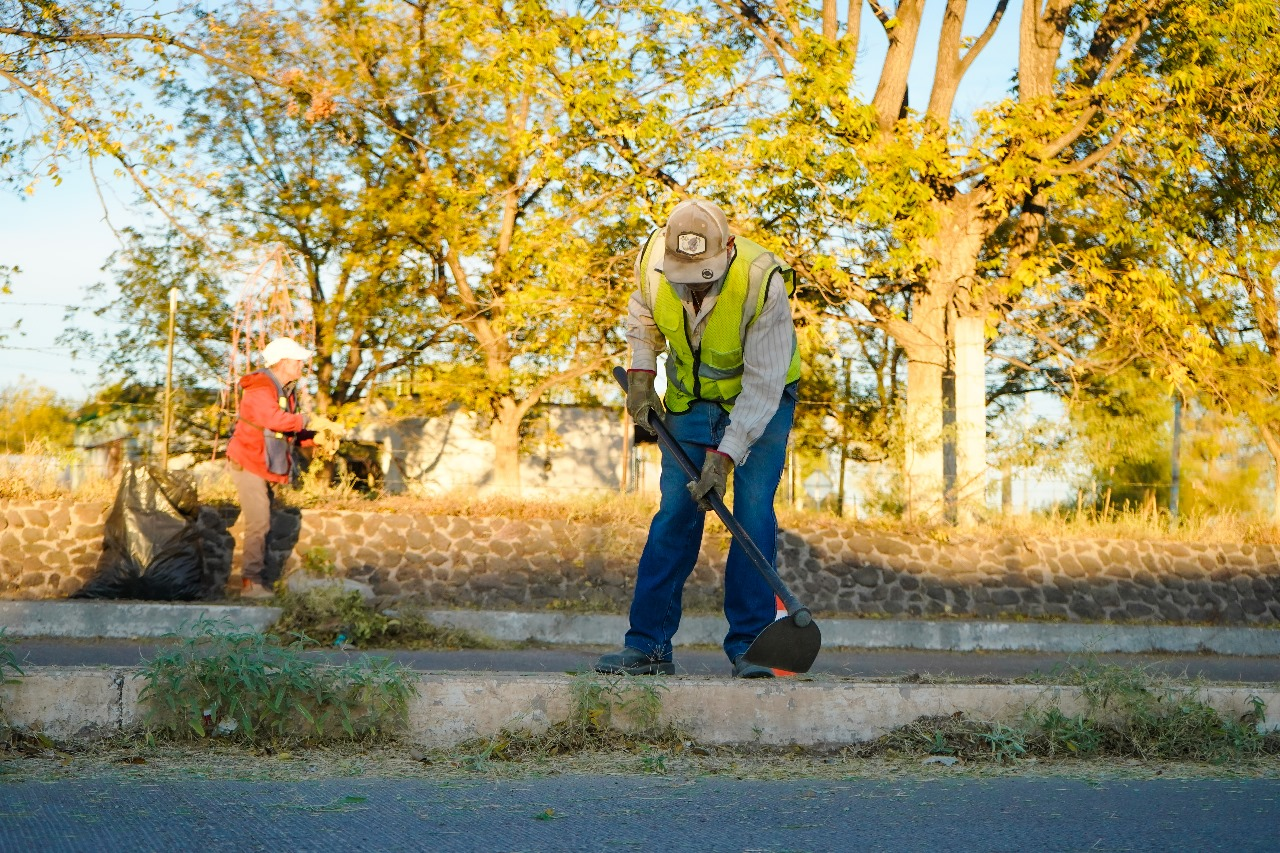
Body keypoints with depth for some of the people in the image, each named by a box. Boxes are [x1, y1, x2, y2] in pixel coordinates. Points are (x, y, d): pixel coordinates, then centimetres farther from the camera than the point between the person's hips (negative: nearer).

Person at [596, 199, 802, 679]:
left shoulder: (764, 282, -34)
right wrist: (640, 375, -5)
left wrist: (725, 455, -34)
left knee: (753, 511, -13)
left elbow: (763, 383, -30)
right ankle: (648, 643, 1)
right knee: (675, 512, -3)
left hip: (762, 398, -3)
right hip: (690, 395, 3)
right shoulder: (652, 261, -21)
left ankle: (749, 643, -5)